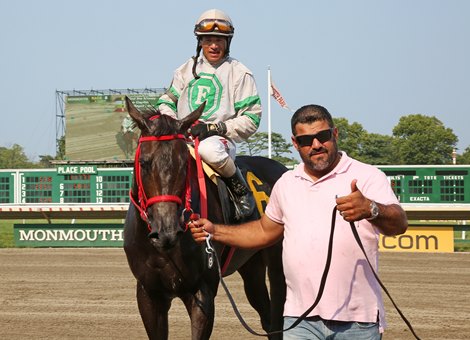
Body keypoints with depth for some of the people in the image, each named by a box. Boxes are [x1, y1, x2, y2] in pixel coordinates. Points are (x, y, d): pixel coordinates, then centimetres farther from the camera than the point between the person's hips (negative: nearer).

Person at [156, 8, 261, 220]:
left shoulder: (239, 73, 4)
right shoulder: (186, 70, 19)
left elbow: (251, 119, -1)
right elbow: (167, 100, 24)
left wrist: (215, 128, -14)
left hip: (222, 138, -5)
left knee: (209, 149, -41)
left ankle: (241, 190, -15)